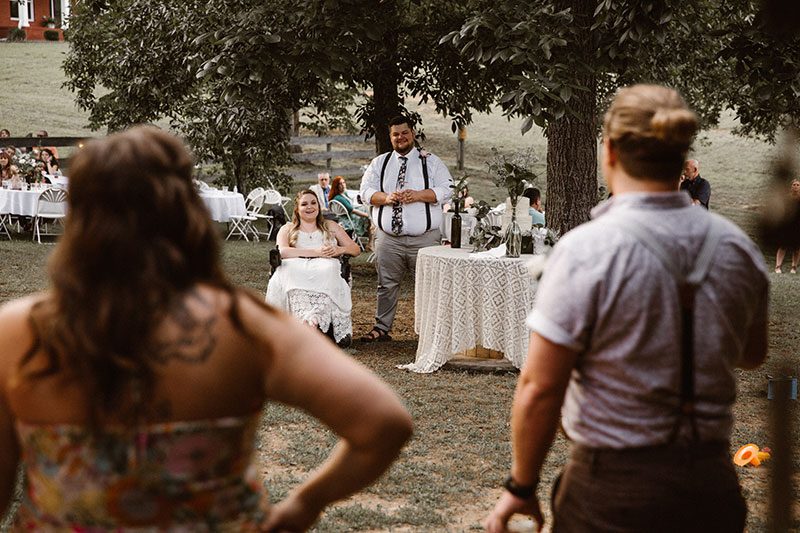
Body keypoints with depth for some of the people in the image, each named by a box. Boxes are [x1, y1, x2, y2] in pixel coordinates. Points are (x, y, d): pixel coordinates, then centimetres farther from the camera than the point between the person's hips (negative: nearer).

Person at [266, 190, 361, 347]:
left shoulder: (331, 227, 28)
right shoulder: (288, 229, 23)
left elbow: (356, 249, 23)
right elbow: (282, 251, 0)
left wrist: (339, 250, -2)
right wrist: (316, 252, -9)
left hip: (325, 269, 1)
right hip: (297, 269, 0)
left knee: (328, 270, -37)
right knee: (291, 271, -38)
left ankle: (314, 317, -54)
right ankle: (307, 319, -54)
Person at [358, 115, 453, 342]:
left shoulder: (431, 162, 6)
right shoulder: (379, 163, 13)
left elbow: (445, 190, -3)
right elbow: (366, 191, 6)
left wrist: (418, 195, -16)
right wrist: (386, 198, -13)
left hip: (424, 239, -2)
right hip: (388, 239, 2)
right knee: (387, 284, 8)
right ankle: (382, 328, 18)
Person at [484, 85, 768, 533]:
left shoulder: (586, 250, -17)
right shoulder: (737, 247, 0)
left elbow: (540, 387, -16)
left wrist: (521, 487, -5)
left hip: (615, 485, -5)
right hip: (712, 484, 5)